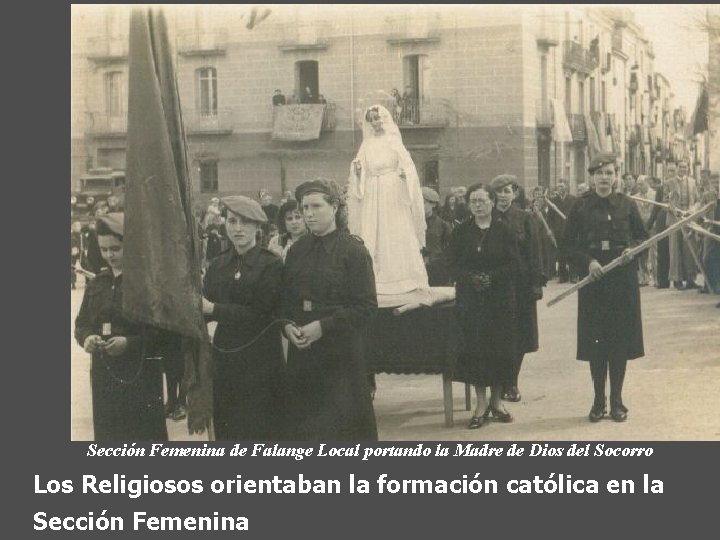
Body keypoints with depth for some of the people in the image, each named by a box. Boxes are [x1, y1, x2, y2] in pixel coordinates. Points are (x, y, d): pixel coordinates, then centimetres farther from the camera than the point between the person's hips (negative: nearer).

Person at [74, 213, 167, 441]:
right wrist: (86, 337, -7)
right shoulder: (97, 283, 12)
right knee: (107, 435, 9)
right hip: (104, 372, 6)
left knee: (143, 437, -2)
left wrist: (130, 343, -23)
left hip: (140, 372, -6)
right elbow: (82, 322, 15)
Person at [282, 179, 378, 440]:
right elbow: (285, 300, 15)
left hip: (340, 353, -5)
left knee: (343, 425, -1)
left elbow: (367, 306, -11)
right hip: (302, 353, 5)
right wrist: (287, 325, -5)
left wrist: (323, 326, -17)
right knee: (304, 426, 6)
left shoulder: (353, 250, -6)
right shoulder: (297, 250, 11)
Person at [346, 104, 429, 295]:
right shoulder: (366, 145, 11)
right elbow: (359, 178, 10)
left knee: (398, 236, -6)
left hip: (394, 196, -3)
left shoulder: (394, 141, 4)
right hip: (372, 197, 3)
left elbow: (407, 165, -2)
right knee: (372, 237, -2)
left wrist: (404, 174, -21)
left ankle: (403, 279, -3)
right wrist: (357, 170, -10)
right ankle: (374, 281, -1)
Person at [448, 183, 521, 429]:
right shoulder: (460, 232, 4)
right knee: (474, 347, -3)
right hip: (470, 297, 1)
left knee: (500, 347, 2)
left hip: (501, 297, 0)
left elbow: (514, 263, -4)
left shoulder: (504, 231, 1)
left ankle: (496, 400, 16)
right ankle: (481, 403, 6)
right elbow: (453, 265, 1)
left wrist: (492, 277, -17)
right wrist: (472, 278, -17)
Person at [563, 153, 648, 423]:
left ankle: (616, 400, 13)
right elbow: (569, 243, 3)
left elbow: (642, 236, 12)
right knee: (595, 339, 1)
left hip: (623, 277, 1)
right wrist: (588, 261, -12)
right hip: (593, 279, -1)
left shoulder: (627, 204, 4)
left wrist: (632, 250, -9)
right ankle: (599, 401, 12)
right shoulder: (581, 207, 1)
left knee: (621, 339, 3)